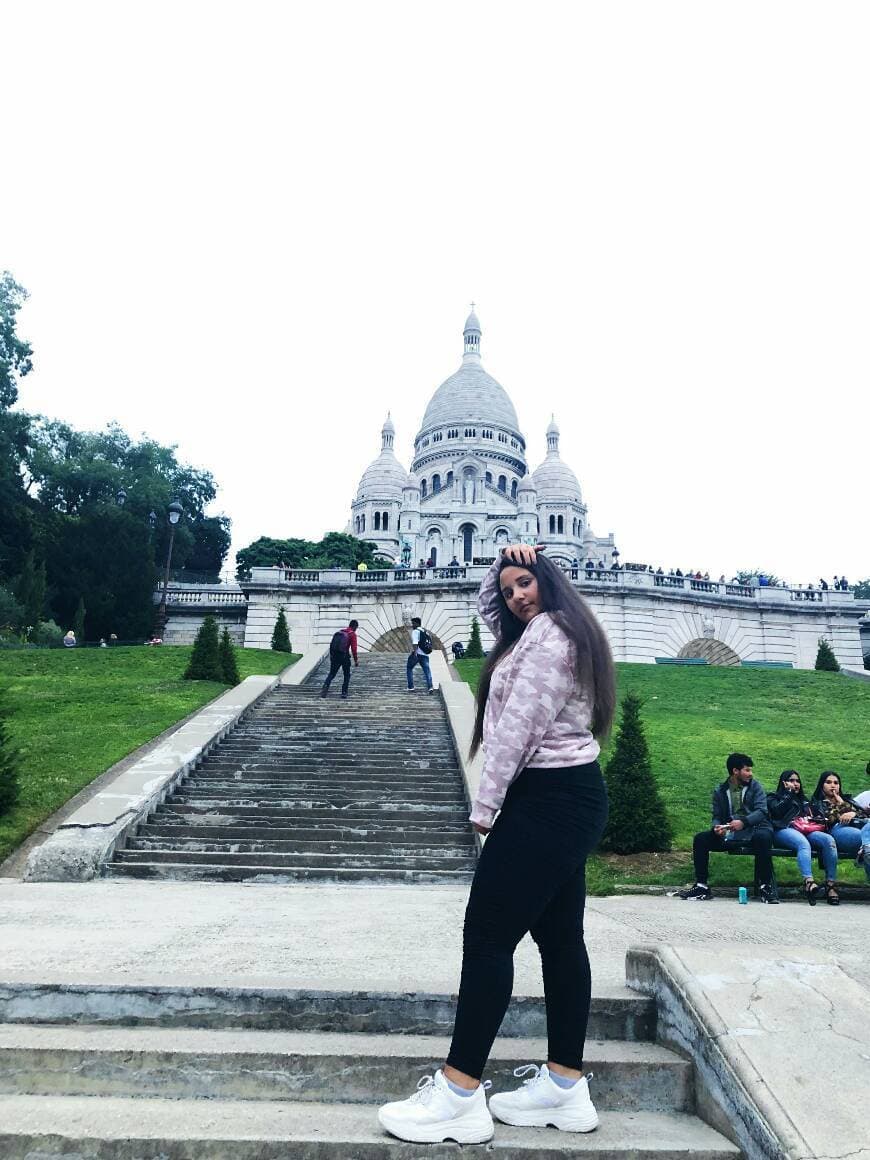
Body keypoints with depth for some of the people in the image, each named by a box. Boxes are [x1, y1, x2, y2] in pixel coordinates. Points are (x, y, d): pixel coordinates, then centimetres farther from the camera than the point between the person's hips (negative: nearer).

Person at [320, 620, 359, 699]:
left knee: (331, 674, 11)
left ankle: (325, 688, -6)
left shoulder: (339, 632, 13)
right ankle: (344, 693, 8)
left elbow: (332, 645, 15)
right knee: (347, 675, 12)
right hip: (344, 656, -4)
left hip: (334, 656, 4)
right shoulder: (352, 634, -5)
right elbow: (353, 648, -11)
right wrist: (356, 660, -4)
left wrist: (331, 656, 22)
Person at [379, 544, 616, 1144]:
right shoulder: (549, 631, 19)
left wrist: (486, 805, -13)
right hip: (570, 799, 11)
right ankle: (565, 1086, 19)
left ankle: (459, 1096, -3)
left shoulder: (547, 632, -13)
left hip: (545, 799, -11)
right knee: (560, 936, 11)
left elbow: (518, 727, -18)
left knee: (487, 936, -8)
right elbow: (485, 604, 32)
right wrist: (501, 564, 12)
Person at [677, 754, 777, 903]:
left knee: (763, 836, -38)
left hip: (753, 830, -3)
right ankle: (701, 887, -11)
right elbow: (717, 816, 8)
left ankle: (767, 887, -26)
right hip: (727, 833, 3)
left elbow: (761, 811, -9)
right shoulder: (720, 791, 12)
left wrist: (743, 822, -28)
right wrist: (716, 827, -18)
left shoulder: (755, 787, 5)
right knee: (700, 839, -18)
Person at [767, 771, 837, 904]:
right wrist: (789, 793, 6)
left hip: (806, 830, 5)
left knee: (829, 840, -28)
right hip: (785, 830, -5)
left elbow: (813, 817, 33)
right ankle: (808, 882, -59)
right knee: (803, 843, -39)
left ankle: (830, 884, -34)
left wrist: (818, 819, 10)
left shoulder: (803, 801, 38)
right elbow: (778, 811, -1)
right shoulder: (774, 798, 21)